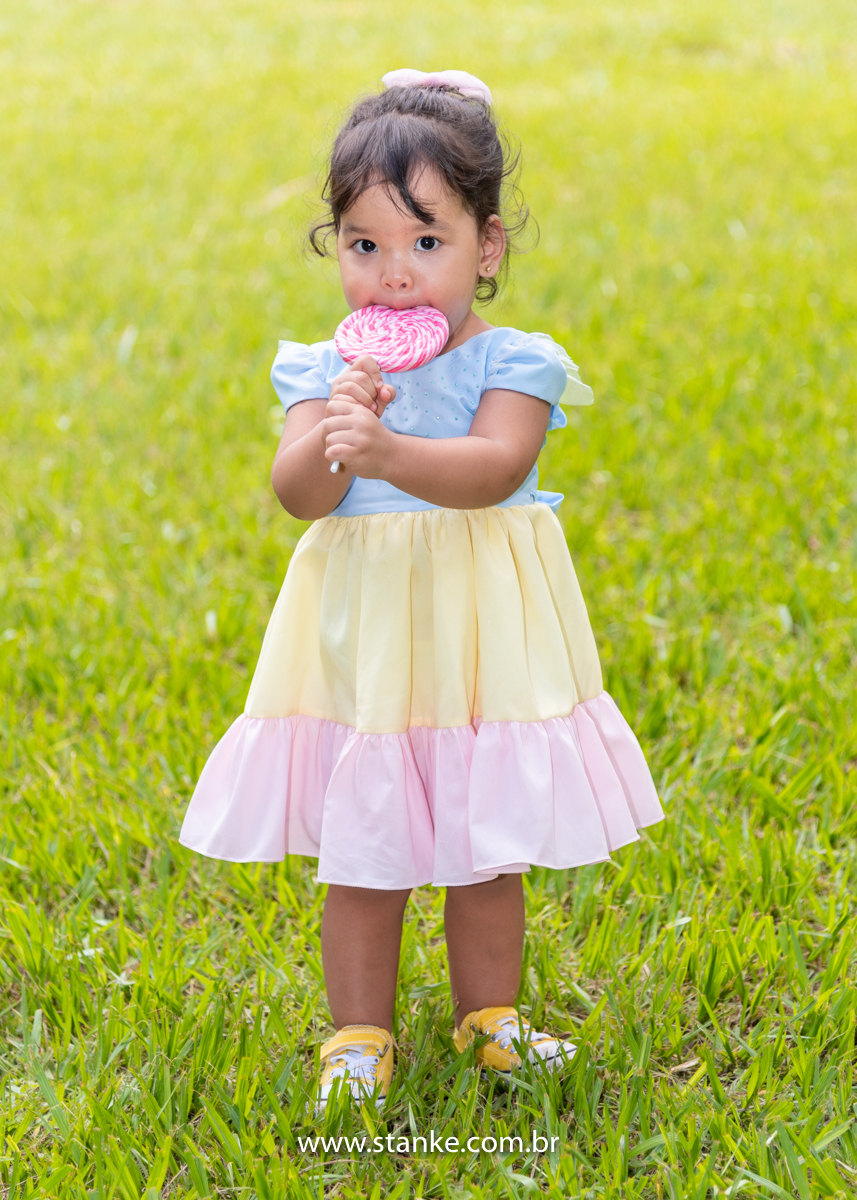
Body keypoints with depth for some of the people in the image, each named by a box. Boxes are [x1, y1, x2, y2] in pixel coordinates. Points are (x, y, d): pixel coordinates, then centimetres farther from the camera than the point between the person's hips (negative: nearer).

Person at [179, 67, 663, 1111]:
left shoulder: (513, 365, -7)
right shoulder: (325, 373, -1)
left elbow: (494, 468, -24)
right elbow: (296, 494, -13)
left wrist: (386, 450, -40)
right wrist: (330, 442, -35)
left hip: (481, 634, -1)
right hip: (359, 633, 1)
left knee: (487, 848, 12)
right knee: (360, 856, 8)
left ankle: (489, 1016, 31)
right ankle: (359, 1037, 22)